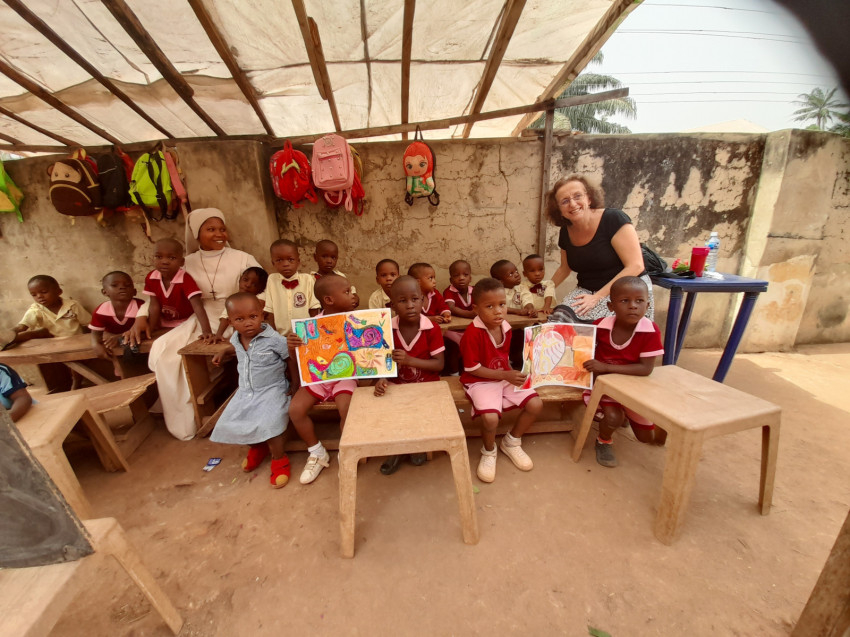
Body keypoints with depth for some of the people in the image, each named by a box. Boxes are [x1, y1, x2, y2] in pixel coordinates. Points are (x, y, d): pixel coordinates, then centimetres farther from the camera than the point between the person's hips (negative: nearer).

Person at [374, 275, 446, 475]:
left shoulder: (432, 329, -14)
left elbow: (439, 364, -15)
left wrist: (409, 360, -27)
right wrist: (382, 379, -26)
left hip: (426, 384, -2)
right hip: (397, 383, 3)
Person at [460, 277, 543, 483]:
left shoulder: (506, 327, 1)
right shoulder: (473, 332, -23)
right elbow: (472, 368, -20)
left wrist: (511, 373, -2)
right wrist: (505, 375, -21)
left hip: (505, 377, 7)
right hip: (480, 381, -7)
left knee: (535, 404, -8)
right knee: (490, 417, -30)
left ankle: (511, 442, 18)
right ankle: (489, 452, 8)